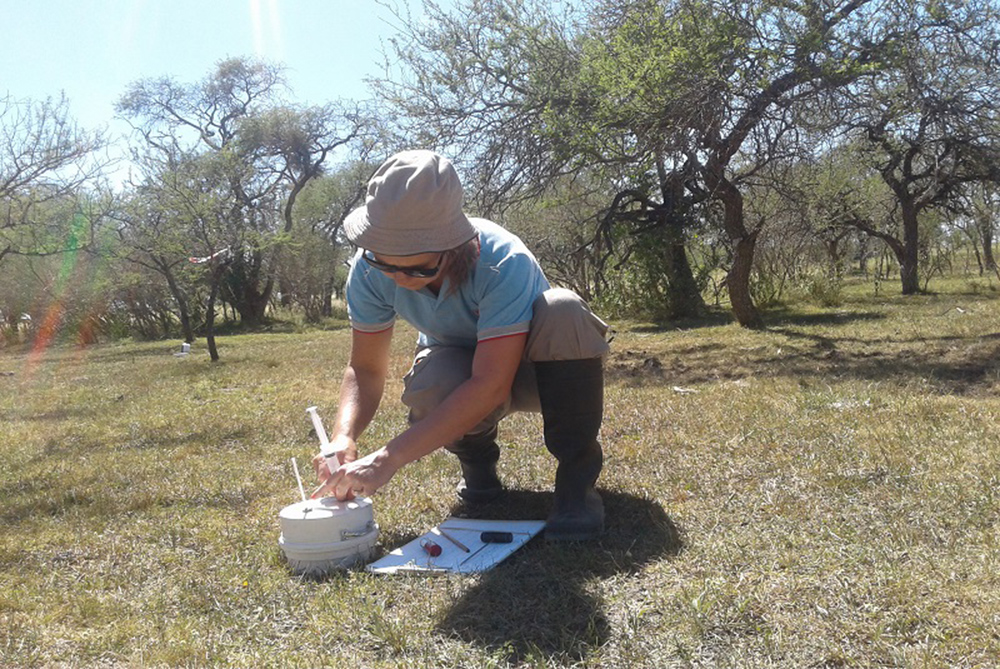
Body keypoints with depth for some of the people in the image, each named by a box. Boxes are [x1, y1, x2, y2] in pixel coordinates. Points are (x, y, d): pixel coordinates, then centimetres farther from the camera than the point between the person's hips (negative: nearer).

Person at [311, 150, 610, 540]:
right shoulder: (370, 270, -22)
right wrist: (343, 437, -34)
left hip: (523, 365, -2)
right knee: (428, 388, -36)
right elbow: (366, 368, -13)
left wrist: (387, 459, -45)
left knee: (563, 310, -37)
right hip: (456, 366, 3)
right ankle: (476, 461, 0)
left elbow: (490, 385, -40)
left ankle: (577, 472, -19)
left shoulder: (505, 263, -36)